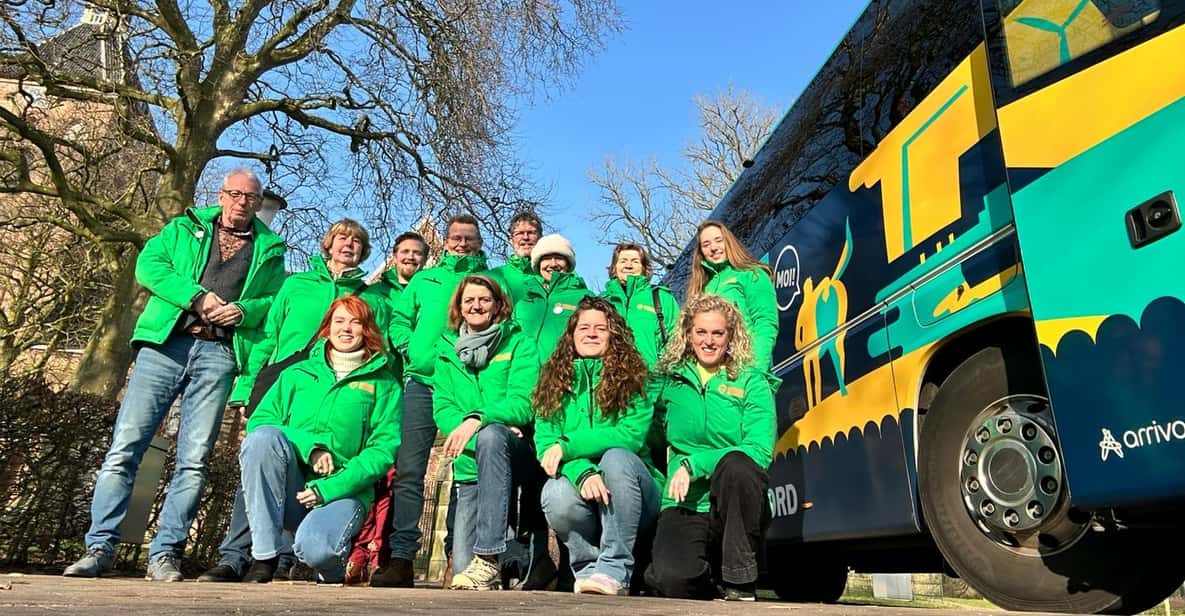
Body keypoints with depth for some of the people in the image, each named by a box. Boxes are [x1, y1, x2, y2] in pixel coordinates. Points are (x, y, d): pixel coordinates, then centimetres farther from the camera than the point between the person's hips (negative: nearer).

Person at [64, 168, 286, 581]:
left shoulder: (270, 250, 18)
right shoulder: (185, 228, 18)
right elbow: (148, 264, 4)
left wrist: (245, 310, -9)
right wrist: (196, 295, -10)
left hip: (219, 354, 0)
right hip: (165, 344, 0)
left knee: (194, 461, -3)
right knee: (125, 447, -4)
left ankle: (164, 553, 4)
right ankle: (100, 547, 3)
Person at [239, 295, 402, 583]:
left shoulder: (383, 383, 8)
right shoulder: (297, 374, 16)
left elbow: (383, 449, -2)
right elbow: (258, 422, 5)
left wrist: (330, 489, -14)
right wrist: (308, 446, -13)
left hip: (344, 491, -2)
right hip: (288, 492, 3)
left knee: (315, 548, -33)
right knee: (263, 437, -26)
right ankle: (265, 556, -17)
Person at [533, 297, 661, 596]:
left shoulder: (631, 377, 1)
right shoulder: (554, 380, 8)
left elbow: (632, 435, -13)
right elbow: (545, 442, -3)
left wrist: (567, 447, -18)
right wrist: (582, 473, -23)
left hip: (630, 498, -1)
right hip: (578, 484, 1)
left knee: (616, 457, -32)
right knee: (555, 494, -31)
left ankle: (615, 570, -23)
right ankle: (588, 566, -3)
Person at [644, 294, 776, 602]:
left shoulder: (751, 382, 1)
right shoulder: (671, 380, 8)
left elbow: (760, 451, -12)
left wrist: (694, 464, -18)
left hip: (734, 505, -1)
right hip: (685, 506, 1)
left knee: (736, 464, -34)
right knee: (672, 580, -27)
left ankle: (740, 581, -14)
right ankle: (708, 573, 12)